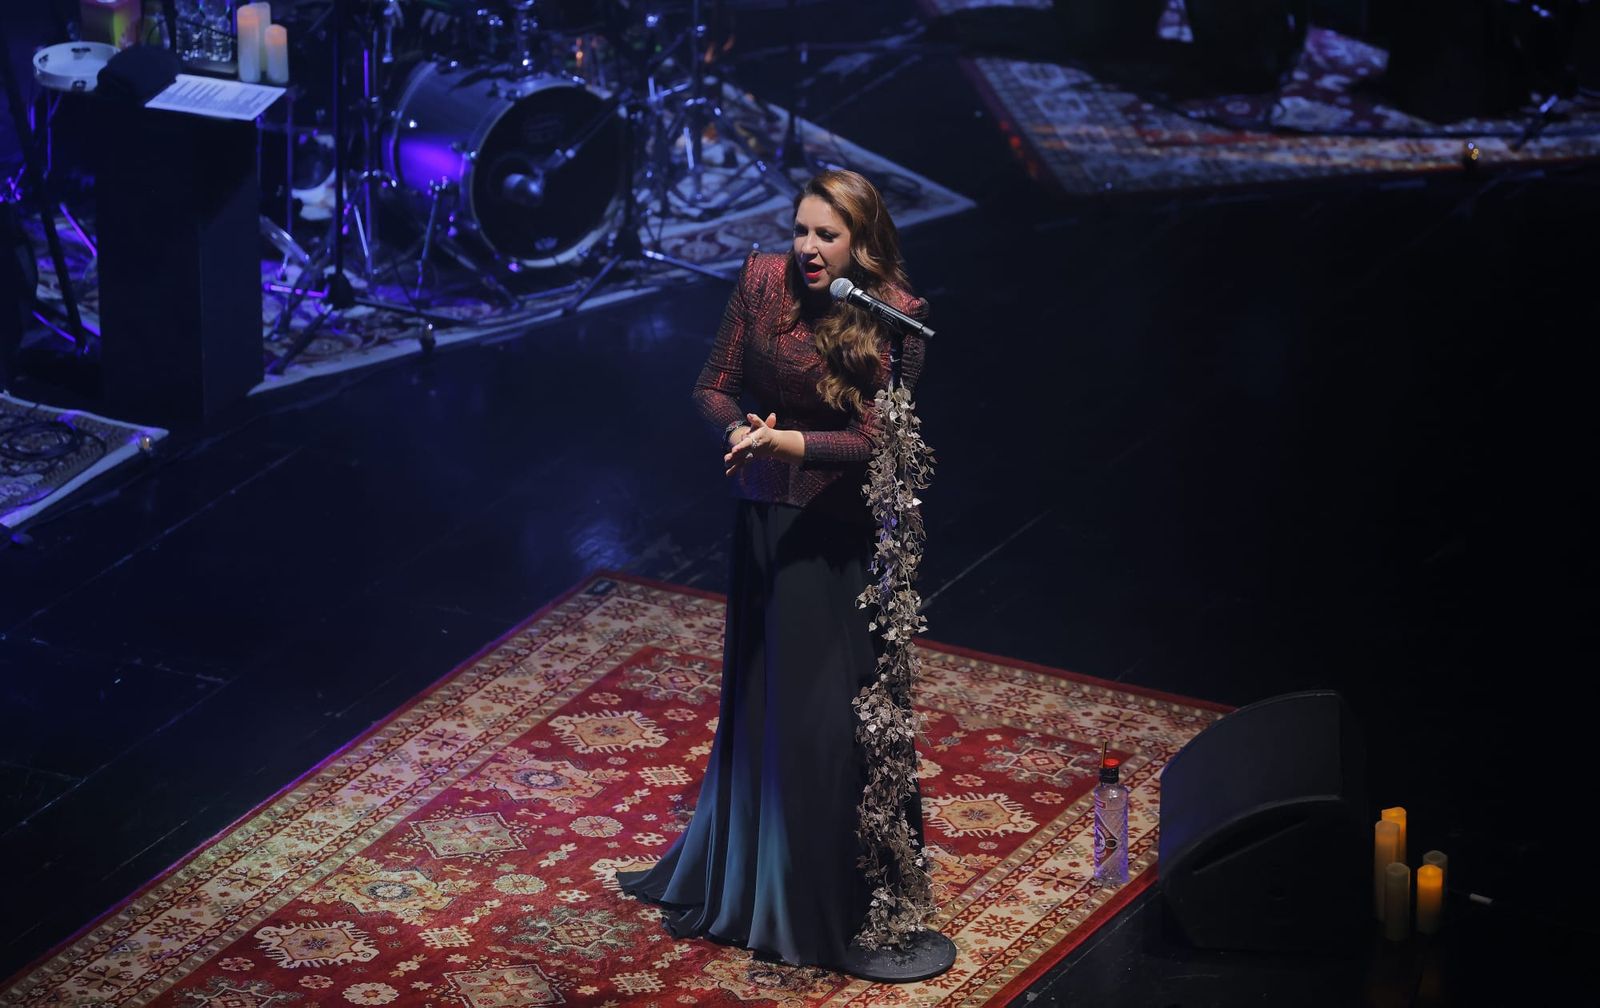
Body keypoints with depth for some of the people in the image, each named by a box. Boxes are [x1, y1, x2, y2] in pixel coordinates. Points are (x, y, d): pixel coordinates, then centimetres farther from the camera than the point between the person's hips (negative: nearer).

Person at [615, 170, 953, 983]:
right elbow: (714, 388, 1)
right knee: (758, 703, 17)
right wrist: (741, 429, -19)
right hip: (765, 518, 4)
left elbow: (872, 437, -19)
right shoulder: (762, 282, -5)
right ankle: (738, 877, 34)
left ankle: (840, 906, 12)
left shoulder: (895, 318, -15)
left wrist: (785, 441, -32)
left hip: (841, 536, -4)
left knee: (832, 714, 0)